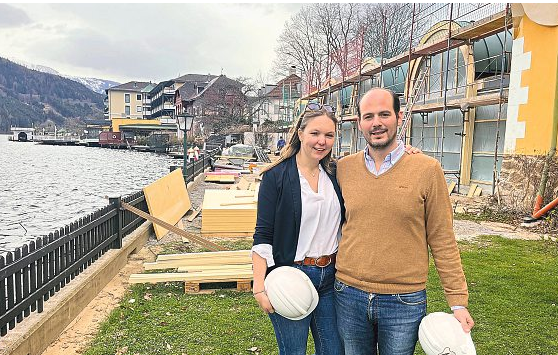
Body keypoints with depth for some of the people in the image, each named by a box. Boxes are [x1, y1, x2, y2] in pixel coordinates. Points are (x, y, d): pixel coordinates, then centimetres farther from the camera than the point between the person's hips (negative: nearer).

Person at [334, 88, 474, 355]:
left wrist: (458, 301, -3)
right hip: (348, 296, 3)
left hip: (404, 302, -2)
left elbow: (442, 241, -3)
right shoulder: (343, 168, 0)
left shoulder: (426, 169, -8)